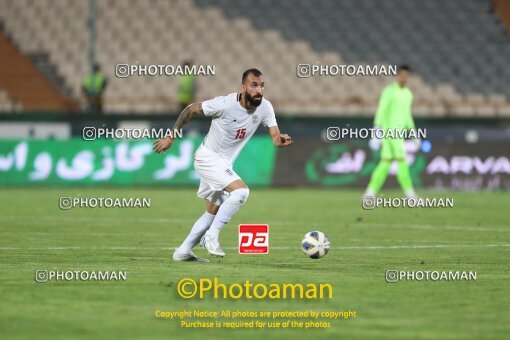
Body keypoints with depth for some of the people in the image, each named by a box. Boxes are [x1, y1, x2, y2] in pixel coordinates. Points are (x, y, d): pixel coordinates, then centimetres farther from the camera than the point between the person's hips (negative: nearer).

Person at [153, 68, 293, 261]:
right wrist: (170, 138, -8)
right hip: (208, 157, -8)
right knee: (241, 191, -26)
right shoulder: (225, 104, -23)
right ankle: (212, 236, -17)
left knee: (213, 212, 16)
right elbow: (190, 110, -11)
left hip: (224, 164, 8)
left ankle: (182, 252, 28)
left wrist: (281, 140, -38)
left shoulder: (265, 108, -9)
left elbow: (275, 137, -12)